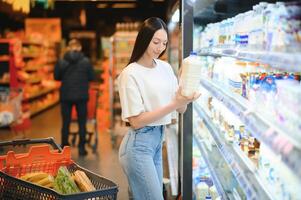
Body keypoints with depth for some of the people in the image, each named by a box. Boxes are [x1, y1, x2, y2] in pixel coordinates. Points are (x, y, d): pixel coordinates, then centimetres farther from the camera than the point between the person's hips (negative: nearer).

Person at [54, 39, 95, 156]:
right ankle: (81, 148, 11)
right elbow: (92, 77, -1)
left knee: (65, 123, 10)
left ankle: (64, 148, 15)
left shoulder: (61, 62, -6)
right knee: (82, 123, 10)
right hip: (82, 96, -1)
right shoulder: (86, 61, -8)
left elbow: (56, 77, 3)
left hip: (66, 96, 1)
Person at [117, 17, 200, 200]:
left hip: (159, 139, 7)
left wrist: (185, 99, -18)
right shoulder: (131, 74, -13)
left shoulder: (166, 68, 6)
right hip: (139, 145, -7)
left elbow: (181, 109, 5)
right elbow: (136, 121, -16)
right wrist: (173, 104, -23)